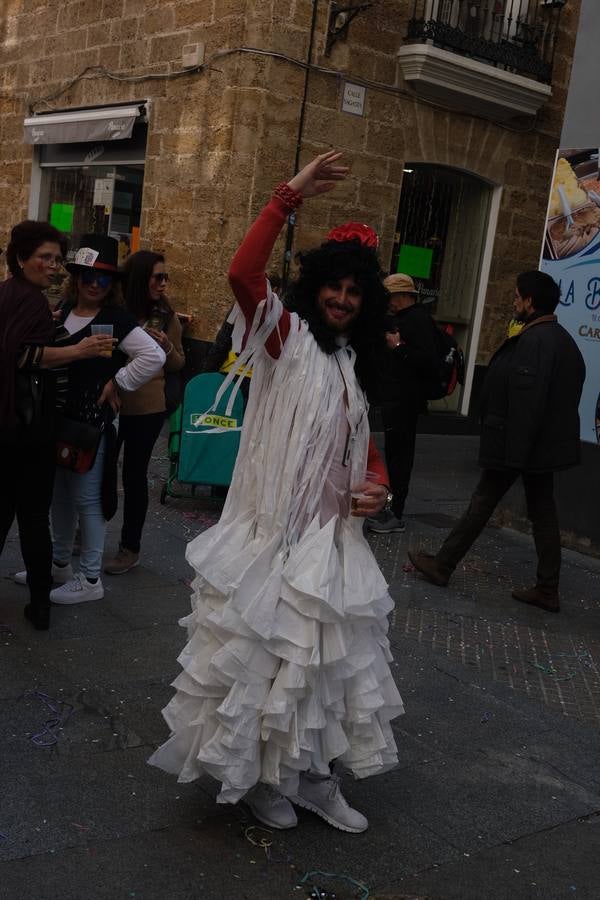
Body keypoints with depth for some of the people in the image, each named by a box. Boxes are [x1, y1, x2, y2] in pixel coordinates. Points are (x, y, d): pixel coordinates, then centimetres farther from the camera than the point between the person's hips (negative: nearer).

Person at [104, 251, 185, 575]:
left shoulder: (166, 316, -3)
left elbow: (178, 364, 5)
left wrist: (166, 346, -14)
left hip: (146, 409, -1)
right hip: (109, 403, 1)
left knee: (134, 474, 8)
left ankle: (130, 547, 21)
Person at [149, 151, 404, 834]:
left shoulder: (352, 365, 13)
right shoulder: (286, 337, -7)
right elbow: (243, 274, -27)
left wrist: (378, 485, 0)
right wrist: (290, 196, -26)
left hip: (332, 539, 7)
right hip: (274, 533, -7)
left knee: (325, 655, 16)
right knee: (262, 651, 5)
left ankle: (311, 775, 34)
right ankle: (254, 776, 28)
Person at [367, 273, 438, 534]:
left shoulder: (419, 320, -13)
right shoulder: (399, 319, 17)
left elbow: (429, 362, -22)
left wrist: (399, 347, -21)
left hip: (405, 400, -10)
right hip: (392, 397, 10)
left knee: (398, 456, -7)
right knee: (395, 454, 14)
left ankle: (395, 515, -3)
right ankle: (390, 507, 22)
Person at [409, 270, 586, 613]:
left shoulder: (534, 340, -20)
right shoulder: (564, 339, 12)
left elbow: (525, 401, -26)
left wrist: (514, 452, -25)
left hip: (517, 442, -9)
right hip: (546, 443, 9)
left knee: (482, 504, 2)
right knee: (543, 511, 9)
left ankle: (442, 565, 14)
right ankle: (548, 590, 12)